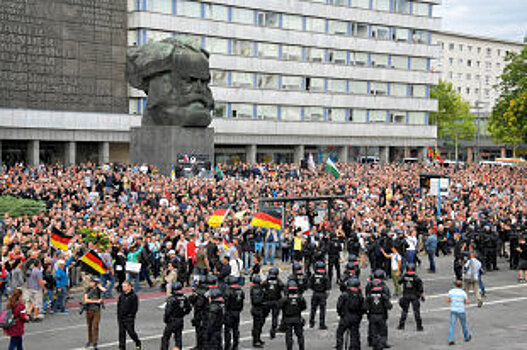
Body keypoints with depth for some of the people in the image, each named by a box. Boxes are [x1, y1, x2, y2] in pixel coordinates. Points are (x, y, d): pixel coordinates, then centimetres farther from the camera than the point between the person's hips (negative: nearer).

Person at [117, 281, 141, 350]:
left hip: (129, 318, -5)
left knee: (131, 332, -1)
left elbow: (135, 308, -9)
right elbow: (118, 305, 17)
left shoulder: (133, 296, -8)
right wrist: (119, 315, 8)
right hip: (121, 318, 6)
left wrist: (130, 315, -14)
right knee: (121, 333, 6)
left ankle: (138, 343, 24)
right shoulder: (121, 295, 10)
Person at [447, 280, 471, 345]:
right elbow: (467, 302, -8)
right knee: (464, 324, 18)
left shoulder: (451, 291, 0)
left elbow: (448, 300, 7)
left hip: (453, 310, 2)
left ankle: (450, 340, -10)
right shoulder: (463, 292, -9)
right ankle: (467, 337, 37)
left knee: (452, 325, 0)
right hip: (461, 311, -2)